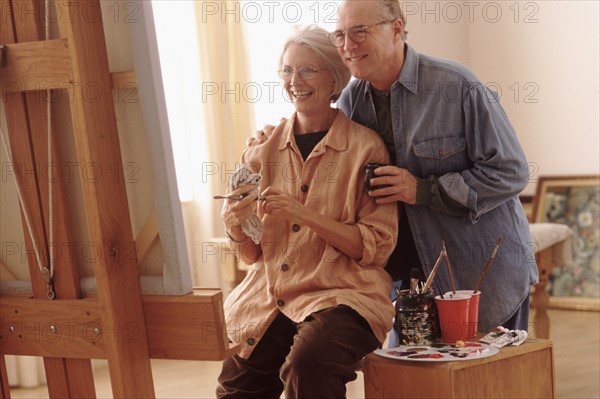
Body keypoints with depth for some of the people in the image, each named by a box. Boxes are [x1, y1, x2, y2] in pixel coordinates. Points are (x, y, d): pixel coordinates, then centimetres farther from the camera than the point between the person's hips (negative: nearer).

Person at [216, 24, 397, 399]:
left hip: (341, 295, -4)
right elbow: (253, 253, 13)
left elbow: (377, 247, -7)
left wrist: (303, 214, -18)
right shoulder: (264, 148, 8)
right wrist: (236, 227, -10)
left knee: (308, 363, -32)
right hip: (268, 297, 5)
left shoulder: (364, 146, -4)